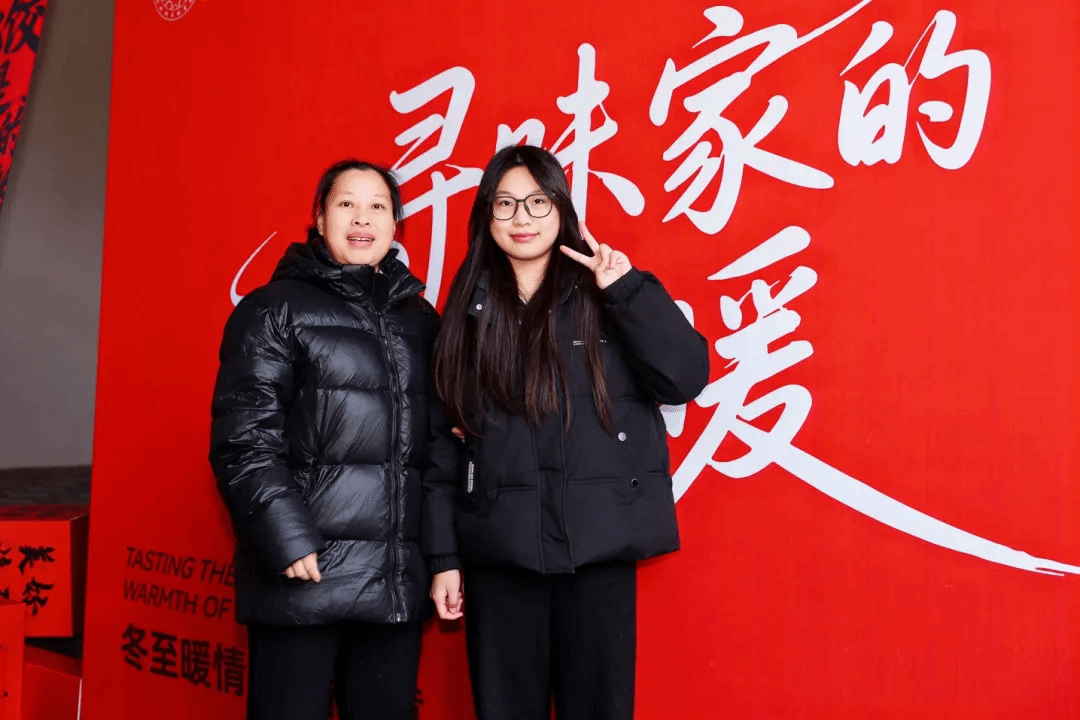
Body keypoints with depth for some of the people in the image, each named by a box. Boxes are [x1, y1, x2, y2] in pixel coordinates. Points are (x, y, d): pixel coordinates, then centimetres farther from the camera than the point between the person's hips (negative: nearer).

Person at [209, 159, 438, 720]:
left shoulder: (419, 319, 16)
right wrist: (286, 541, -16)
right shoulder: (274, 310, 1)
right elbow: (244, 441, -7)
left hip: (397, 582, 5)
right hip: (304, 573, -4)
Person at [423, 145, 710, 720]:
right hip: (499, 550, 2)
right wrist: (443, 555, 3)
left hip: (598, 544, -1)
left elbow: (685, 379, -9)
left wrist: (628, 290, -14)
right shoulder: (468, 311, 7)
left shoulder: (604, 297, 3)